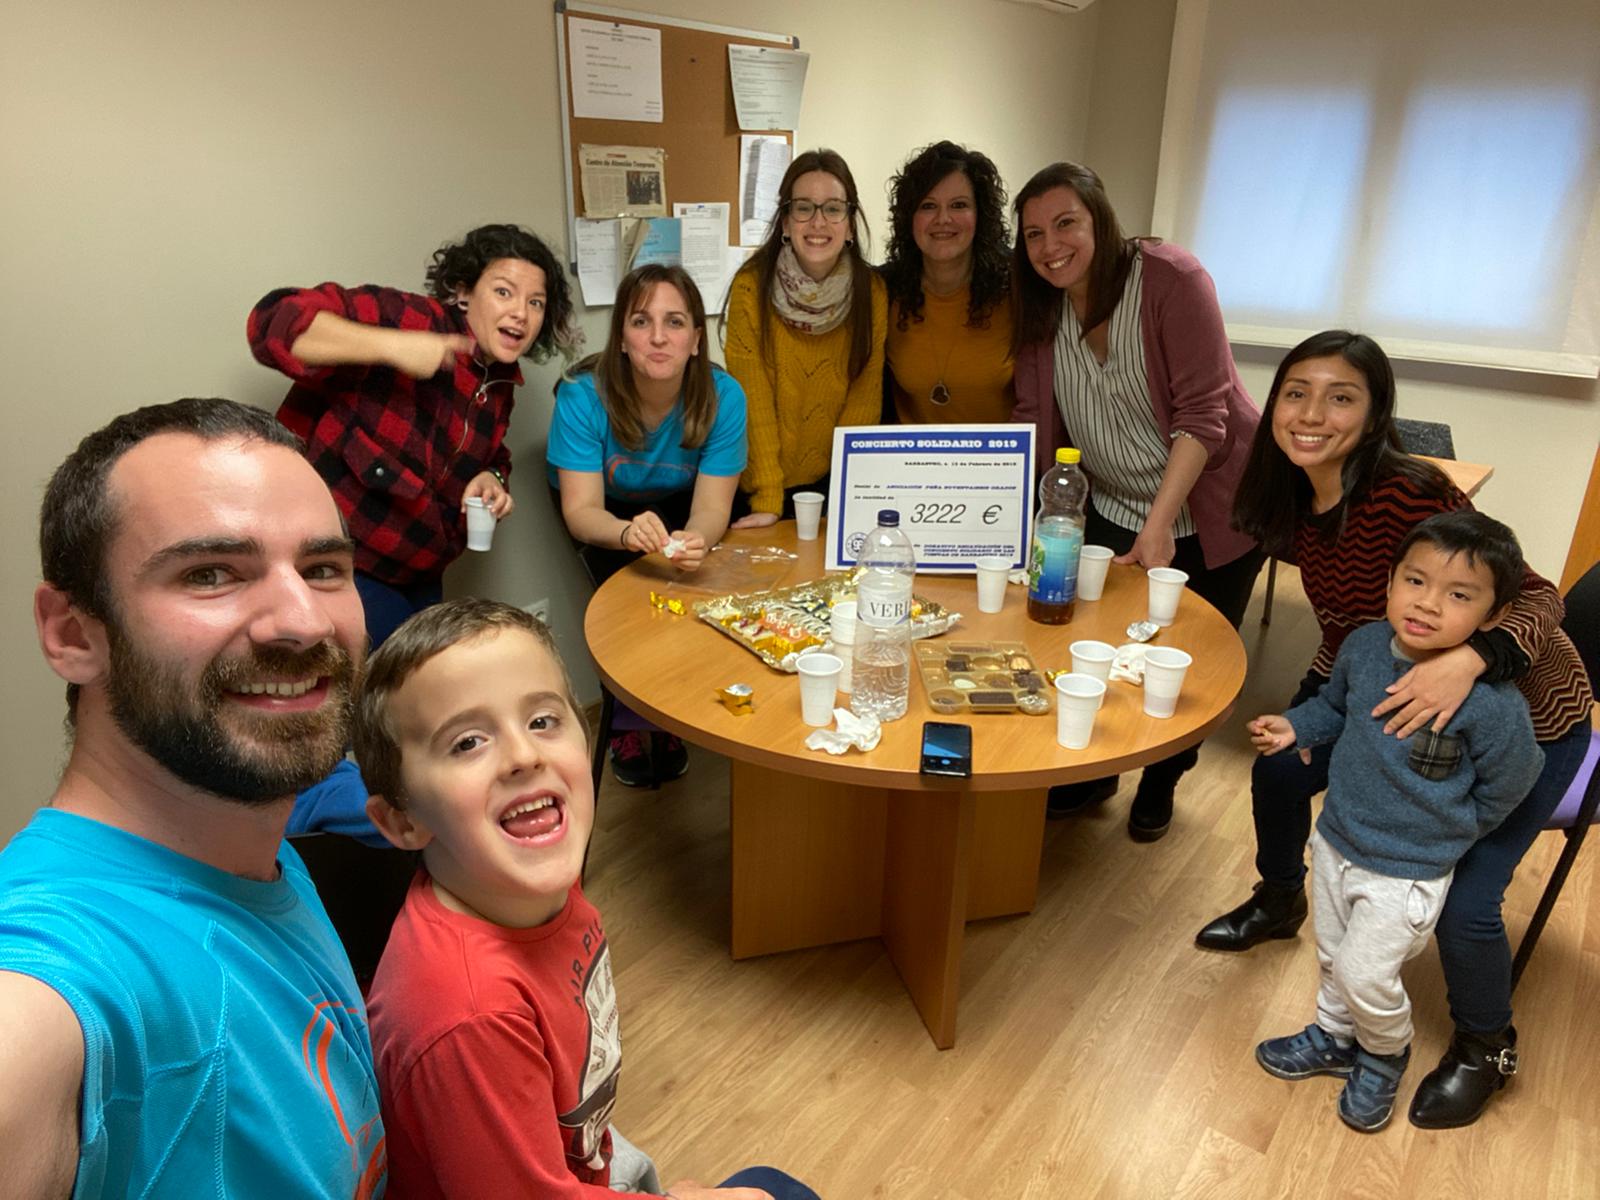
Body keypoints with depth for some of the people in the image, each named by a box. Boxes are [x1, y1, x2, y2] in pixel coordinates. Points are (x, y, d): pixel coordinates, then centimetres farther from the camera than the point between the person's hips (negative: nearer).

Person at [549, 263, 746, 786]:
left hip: (680, 506, 1)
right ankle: (626, 722, -3)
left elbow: (712, 507, -26)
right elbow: (581, 510, -30)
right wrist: (628, 531, -54)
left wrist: (695, 539, -51)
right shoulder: (583, 395, -28)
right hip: (607, 516, -1)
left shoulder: (723, 395, -25)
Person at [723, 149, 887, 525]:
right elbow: (753, 400, -16)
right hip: (758, 492, -2)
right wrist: (767, 501, -20)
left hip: (832, 487, 2)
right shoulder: (751, 286, -14)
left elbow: (866, 395, -5)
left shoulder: (872, 291, -5)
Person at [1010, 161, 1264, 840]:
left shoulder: (1170, 278, -19)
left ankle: (1161, 780, 35)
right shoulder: (1040, 306, -3)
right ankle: (1093, 769, 33)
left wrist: (1160, 522, -28)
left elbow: (1202, 412, -23)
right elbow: (1035, 424, -3)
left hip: (1208, 510, -4)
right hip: (1112, 510, 4)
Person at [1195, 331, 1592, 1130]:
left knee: (1463, 902, -12)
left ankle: (1485, 1050, 22)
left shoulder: (1407, 495, -32)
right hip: (1402, 695, 7)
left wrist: (1469, 658, -47)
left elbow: (1534, 595, -28)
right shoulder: (1301, 499, -8)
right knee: (1279, 767, 7)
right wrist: (1314, 708, -6)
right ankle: (1279, 904, 39)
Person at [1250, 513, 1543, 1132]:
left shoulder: (1492, 702, -28)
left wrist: (1446, 831, -2)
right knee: (1333, 957, 23)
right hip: (1335, 843, 5)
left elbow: (1508, 785, -9)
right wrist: (1295, 725, -8)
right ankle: (1335, 1037, 50)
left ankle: (1385, 1057, 38)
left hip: (1406, 875, -5)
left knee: (1365, 975, 5)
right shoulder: (1364, 646, -13)